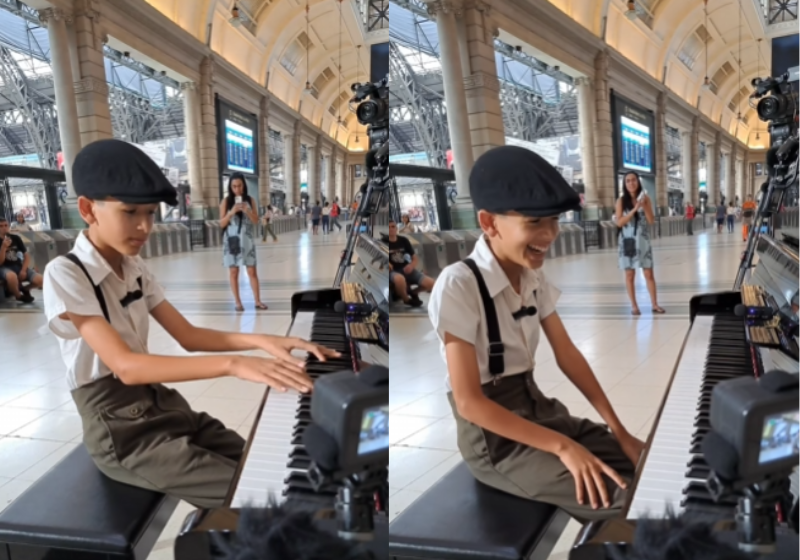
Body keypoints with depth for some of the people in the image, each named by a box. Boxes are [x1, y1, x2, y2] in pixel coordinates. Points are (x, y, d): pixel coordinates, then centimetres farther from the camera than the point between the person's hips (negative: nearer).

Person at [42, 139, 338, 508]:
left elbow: (189, 336, 6)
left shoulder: (134, 270, 7)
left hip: (161, 404, 7)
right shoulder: (65, 275, -17)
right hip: (120, 430, -7)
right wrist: (233, 365, -38)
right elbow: (126, 365, -28)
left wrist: (262, 342, -11)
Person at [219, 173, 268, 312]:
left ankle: (257, 301, 6)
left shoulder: (250, 200, 4)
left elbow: (256, 221, 2)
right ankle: (238, 302, 10)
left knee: (252, 271, 2)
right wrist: (231, 212, -19)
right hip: (232, 241, -1)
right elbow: (222, 223, -3)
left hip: (247, 240, 1)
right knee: (233, 272, 3)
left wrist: (246, 210, -15)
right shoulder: (226, 201, -1)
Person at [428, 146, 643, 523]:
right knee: (627, 497, -18)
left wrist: (619, 431, -4)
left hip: (538, 409, 7)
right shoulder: (458, 286, -23)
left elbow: (568, 355, 4)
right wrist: (563, 447, -23)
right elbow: (468, 402, -23)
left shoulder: (533, 277, 1)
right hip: (493, 436, -7)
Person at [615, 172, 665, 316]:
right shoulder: (621, 201, -2)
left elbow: (651, 220, -1)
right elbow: (619, 222, -10)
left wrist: (644, 206, -15)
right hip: (628, 241, -1)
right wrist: (634, 209, -18)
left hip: (643, 240, 1)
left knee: (649, 273, 3)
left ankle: (655, 304, 9)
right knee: (630, 274, 4)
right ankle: (634, 306, 11)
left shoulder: (645, 198, 3)